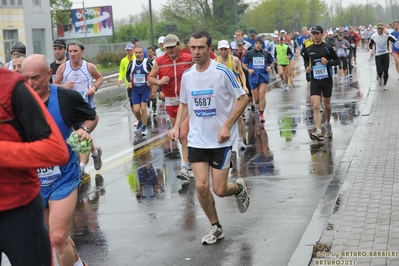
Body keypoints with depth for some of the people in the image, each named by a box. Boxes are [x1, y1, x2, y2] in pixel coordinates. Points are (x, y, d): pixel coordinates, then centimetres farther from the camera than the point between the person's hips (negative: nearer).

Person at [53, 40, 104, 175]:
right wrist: (63, 86, -20)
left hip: (88, 105, -2)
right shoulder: (62, 68, -4)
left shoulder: (89, 67, -6)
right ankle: (95, 151, 45)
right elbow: (53, 85, 2)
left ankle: (82, 166, -11)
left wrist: (95, 87, -8)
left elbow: (100, 77, 12)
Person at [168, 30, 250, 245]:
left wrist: (227, 125, -17)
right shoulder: (187, 76, 3)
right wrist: (177, 127, 1)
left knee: (219, 190, -3)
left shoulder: (222, 72, -12)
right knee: (201, 187, -4)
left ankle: (239, 188, 33)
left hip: (221, 139, -4)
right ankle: (215, 228, 16)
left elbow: (243, 98, -9)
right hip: (197, 139, 4)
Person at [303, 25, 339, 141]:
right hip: (314, 80, 1)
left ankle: (328, 124, 42)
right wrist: (307, 67, -2)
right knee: (315, 106, -14)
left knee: (327, 104, 15)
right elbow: (305, 59, 19)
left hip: (327, 79, -1)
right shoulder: (308, 49, 2)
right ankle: (319, 132, -21)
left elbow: (337, 61, 1)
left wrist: (328, 62, -18)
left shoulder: (328, 48, -5)